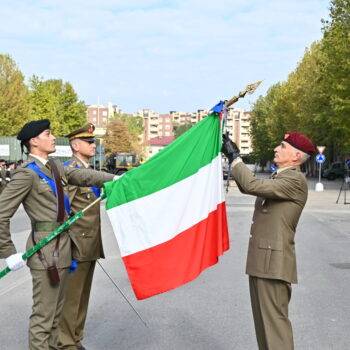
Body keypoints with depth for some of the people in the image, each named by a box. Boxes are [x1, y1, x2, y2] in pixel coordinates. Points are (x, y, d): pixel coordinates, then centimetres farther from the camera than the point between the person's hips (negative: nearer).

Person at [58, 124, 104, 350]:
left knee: (83, 295, 15)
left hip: (91, 244, 9)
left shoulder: (88, 170, 15)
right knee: (70, 296, 0)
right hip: (76, 245, -9)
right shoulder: (69, 170, -12)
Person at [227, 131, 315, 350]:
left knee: (274, 318, -7)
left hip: (273, 261, -10)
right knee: (264, 318, 17)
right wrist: (235, 157, 14)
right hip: (262, 260, 10)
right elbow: (247, 187, 23)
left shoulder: (295, 180, -14)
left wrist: (236, 159, -12)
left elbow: (253, 186, -25)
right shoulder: (280, 178, 18)